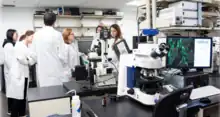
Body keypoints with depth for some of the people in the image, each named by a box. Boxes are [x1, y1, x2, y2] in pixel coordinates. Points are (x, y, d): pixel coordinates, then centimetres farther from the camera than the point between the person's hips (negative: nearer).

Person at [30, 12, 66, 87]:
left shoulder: (36, 34, 3)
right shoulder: (57, 34, -8)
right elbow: (61, 54, -9)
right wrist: (62, 63, 10)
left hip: (41, 71, 4)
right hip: (55, 70, -4)